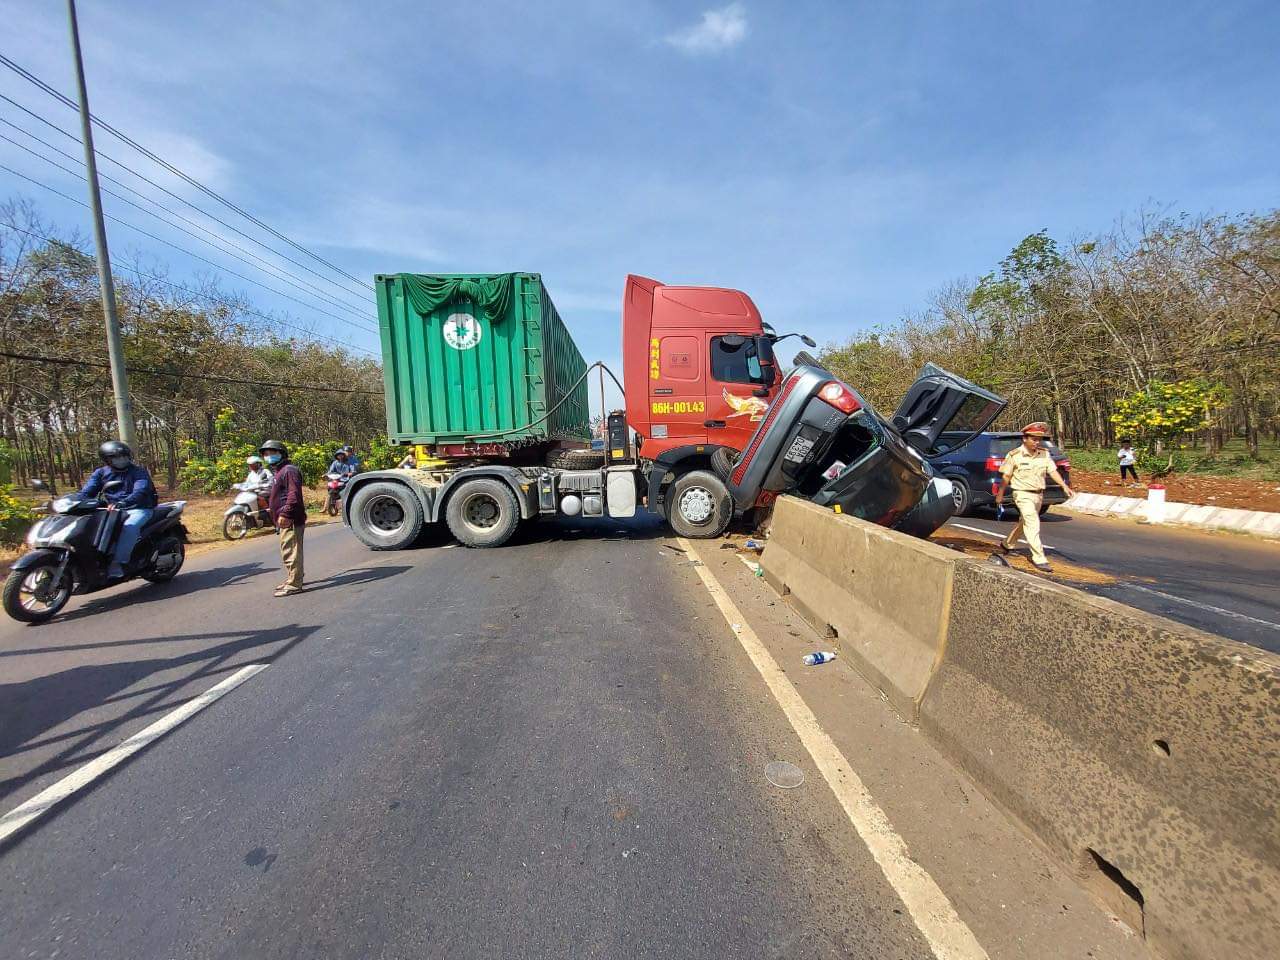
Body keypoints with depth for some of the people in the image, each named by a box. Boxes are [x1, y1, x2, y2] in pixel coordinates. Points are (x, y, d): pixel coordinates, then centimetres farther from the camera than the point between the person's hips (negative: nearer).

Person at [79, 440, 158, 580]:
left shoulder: (139, 471, -6)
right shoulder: (101, 473, 9)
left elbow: (140, 491, -23)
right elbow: (87, 492, 0)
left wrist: (121, 503, -42)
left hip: (139, 509, -6)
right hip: (113, 509, 6)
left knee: (129, 527, -35)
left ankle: (117, 564, -36)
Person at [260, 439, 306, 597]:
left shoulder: (289, 470, -13)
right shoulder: (279, 472, 22)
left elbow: (294, 494, -23)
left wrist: (285, 513, -27)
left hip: (290, 520, -11)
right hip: (284, 521, 11)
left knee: (291, 551, -9)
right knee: (287, 551, 19)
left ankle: (294, 584, -6)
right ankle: (292, 579, 30)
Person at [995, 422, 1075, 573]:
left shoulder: (1044, 454, 4)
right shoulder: (1014, 455, -10)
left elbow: (1053, 471, -1)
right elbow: (1006, 477, -4)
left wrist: (1064, 486, -15)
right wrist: (1000, 494, 0)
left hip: (1038, 495, 6)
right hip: (1023, 494, -6)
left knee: (1025, 522, 19)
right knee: (1033, 524, -15)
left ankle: (1007, 544, 40)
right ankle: (1039, 558, -14)